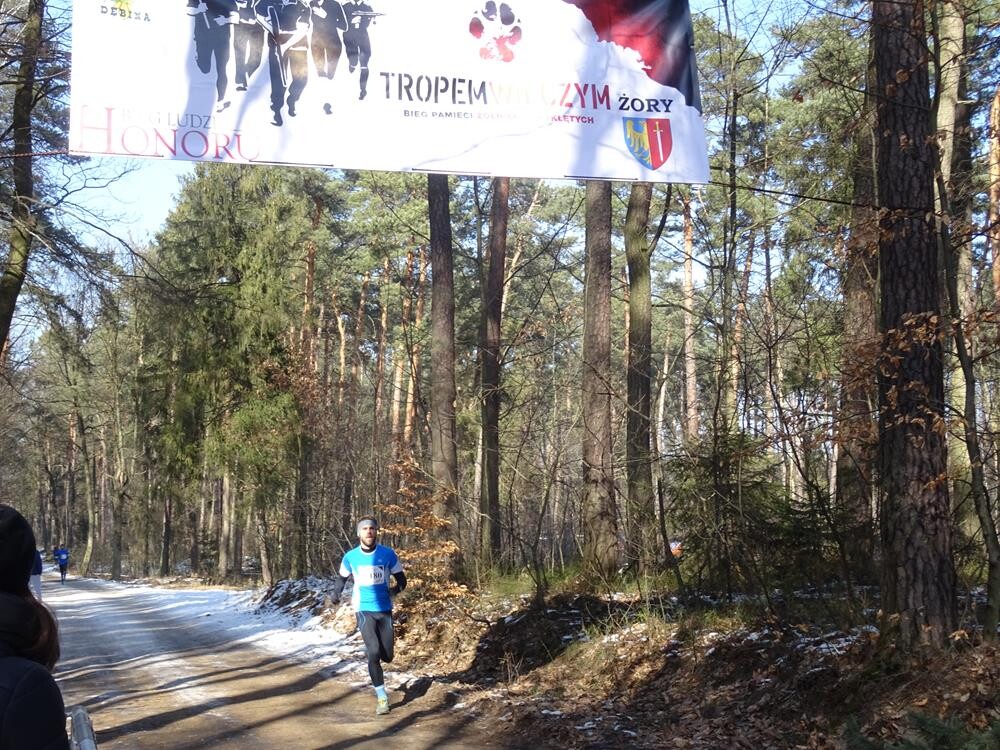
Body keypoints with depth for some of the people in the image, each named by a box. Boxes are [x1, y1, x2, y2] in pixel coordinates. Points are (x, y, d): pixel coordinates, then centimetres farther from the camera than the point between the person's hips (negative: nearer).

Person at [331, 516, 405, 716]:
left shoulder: (387, 554, -4)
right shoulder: (351, 557, -1)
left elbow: (401, 579, 3)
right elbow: (342, 577, 16)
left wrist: (395, 589, -20)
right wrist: (336, 592, -4)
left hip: (384, 609, 1)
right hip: (364, 609, -1)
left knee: (387, 656, 4)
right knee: (374, 653, -15)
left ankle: (370, 650, 41)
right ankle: (381, 697, -4)